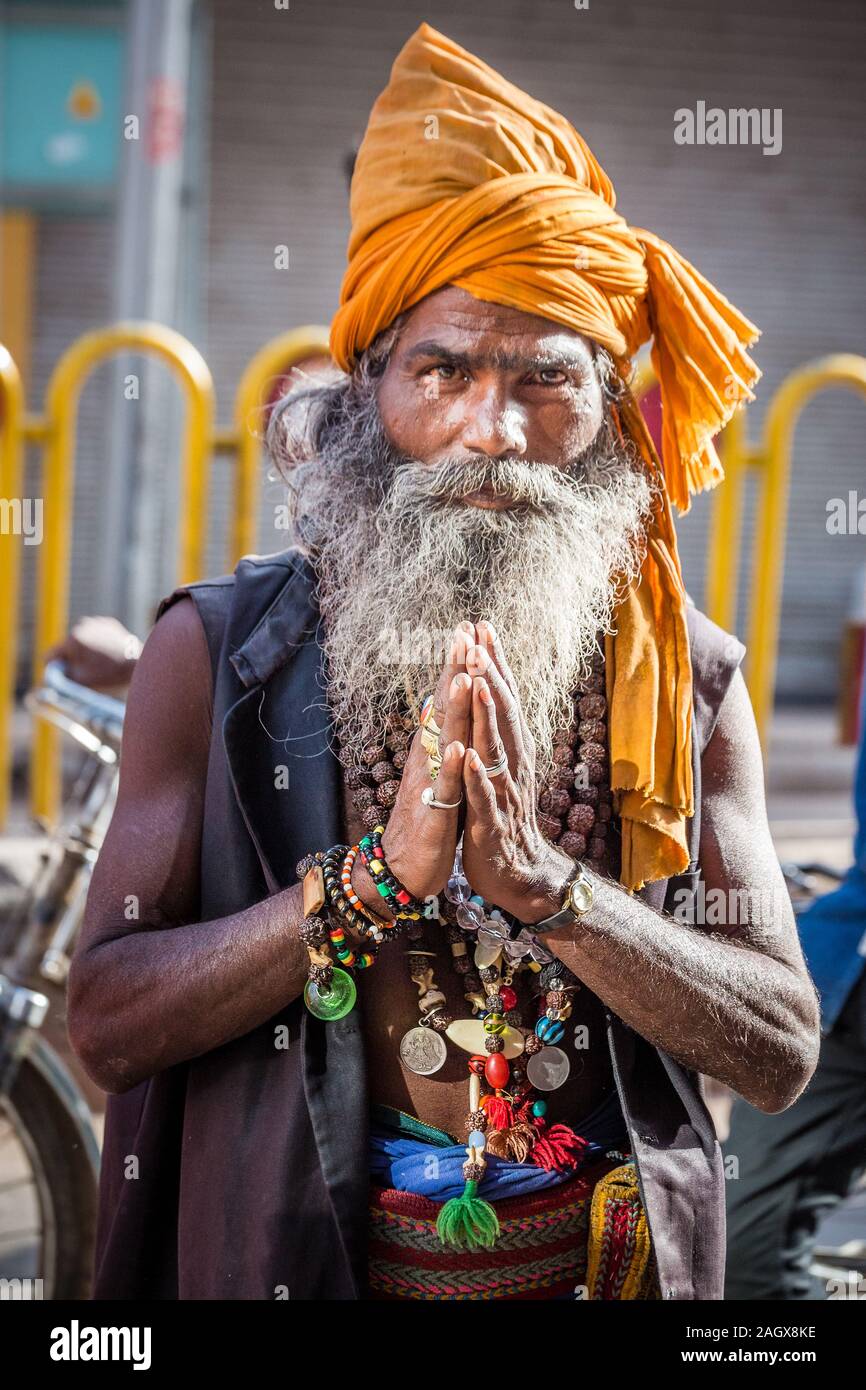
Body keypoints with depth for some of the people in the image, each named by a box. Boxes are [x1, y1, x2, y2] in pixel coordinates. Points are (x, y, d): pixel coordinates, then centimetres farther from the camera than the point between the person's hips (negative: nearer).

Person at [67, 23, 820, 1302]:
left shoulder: (686, 677, -5)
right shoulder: (214, 652, -9)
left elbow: (783, 1053, -9)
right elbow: (108, 1024, -14)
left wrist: (542, 879, -22)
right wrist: (383, 872, -25)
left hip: (606, 1258, 2)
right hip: (292, 1256, -1)